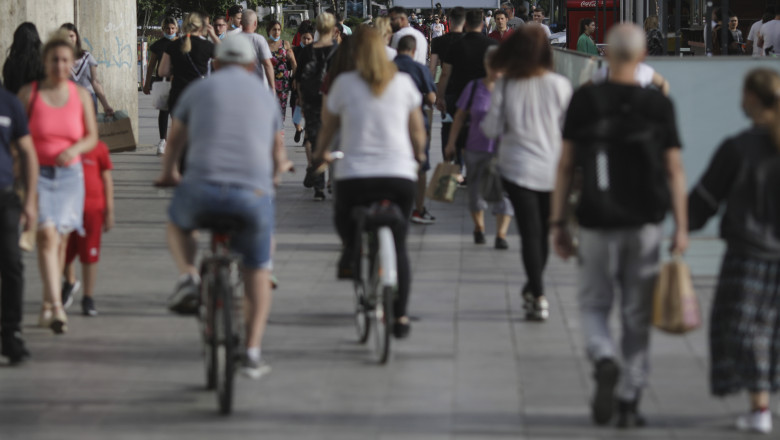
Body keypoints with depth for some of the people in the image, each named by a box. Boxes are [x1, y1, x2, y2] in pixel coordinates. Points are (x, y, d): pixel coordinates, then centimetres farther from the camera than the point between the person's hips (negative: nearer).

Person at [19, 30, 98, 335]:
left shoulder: (81, 95, 6)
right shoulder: (29, 93, -2)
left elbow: (92, 137, 9)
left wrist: (74, 149, -12)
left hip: (69, 174, 3)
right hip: (36, 173, -3)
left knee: (60, 239, 7)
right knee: (46, 234, -19)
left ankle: (46, 307, 22)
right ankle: (56, 306, -27)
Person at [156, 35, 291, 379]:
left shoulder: (199, 90, 13)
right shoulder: (265, 94, 17)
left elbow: (175, 139, 29)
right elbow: (278, 152, 28)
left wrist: (169, 173, 49)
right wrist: (276, 174, 51)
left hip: (203, 186, -1)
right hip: (254, 193, 1)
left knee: (177, 223, 32)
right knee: (257, 272, 17)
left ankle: (188, 276, 5)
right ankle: (252, 353, 11)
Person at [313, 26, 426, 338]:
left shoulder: (345, 83, 0)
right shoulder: (404, 83, 4)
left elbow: (327, 124, 12)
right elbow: (417, 129, 13)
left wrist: (321, 152, 32)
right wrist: (418, 153, 34)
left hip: (355, 175, -2)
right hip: (400, 174, 2)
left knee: (345, 223, 30)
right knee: (398, 246, 14)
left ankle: (351, 254, 3)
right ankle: (400, 317, 9)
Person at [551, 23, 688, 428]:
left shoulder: (584, 101, -4)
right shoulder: (659, 105, -3)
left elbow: (565, 165, -3)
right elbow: (674, 170, -4)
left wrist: (558, 222, 3)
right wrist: (681, 227, -1)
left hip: (597, 222, -1)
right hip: (645, 224, 1)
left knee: (594, 305, 13)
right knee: (637, 315, 9)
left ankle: (604, 359, -16)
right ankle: (629, 402, 9)